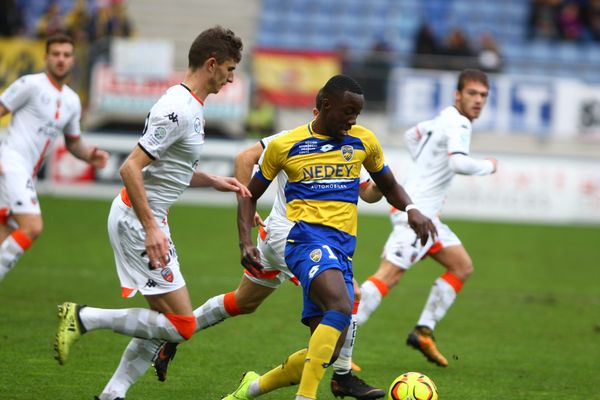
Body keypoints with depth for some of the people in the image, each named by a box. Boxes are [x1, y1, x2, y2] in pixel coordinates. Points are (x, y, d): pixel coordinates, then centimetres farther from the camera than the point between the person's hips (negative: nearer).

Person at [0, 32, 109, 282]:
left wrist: (91, 156, 5)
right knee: (32, 227, -21)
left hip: (27, 174, 8)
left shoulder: (72, 101, 16)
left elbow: (73, 143, 26)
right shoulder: (30, 85, -5)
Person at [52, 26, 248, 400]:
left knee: (167, 321, 11)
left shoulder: (190, 105, 12)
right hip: (137, 219, -10)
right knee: (181, 325, -11)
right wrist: (151, 228, -26)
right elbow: (131, 168, -24)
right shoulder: (180, 110, -20)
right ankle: (85, 318, -6)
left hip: (146, 217, 10)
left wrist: (214, 181, 17)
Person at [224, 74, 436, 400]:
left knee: (326, 352, 0)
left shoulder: (363, 141, 12)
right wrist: (245, 243, -1)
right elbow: (250, 195, 14)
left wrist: (410, 210, 4)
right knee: (341, 306, -34)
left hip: (342, 249, 5)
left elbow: (388, 186, 26)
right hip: (307, 238, -5)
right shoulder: (284, 146, 4)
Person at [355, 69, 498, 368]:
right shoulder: (458, 124, -14)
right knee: (389, 274, -16)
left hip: (425, 212, 11)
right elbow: (458, 163, -31)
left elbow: (411, 135, 34)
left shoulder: (445, 119, 16)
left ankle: (424, 331, 12)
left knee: (462, 267, 14)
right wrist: (488, 166, -12)